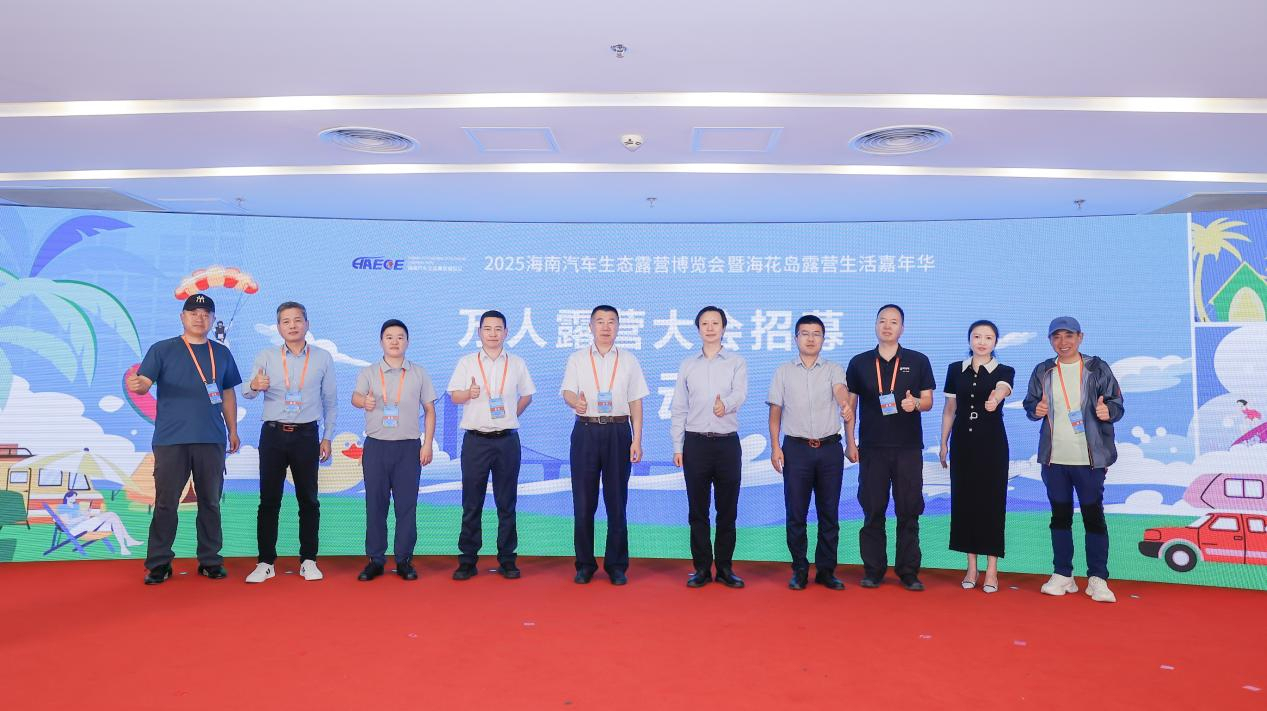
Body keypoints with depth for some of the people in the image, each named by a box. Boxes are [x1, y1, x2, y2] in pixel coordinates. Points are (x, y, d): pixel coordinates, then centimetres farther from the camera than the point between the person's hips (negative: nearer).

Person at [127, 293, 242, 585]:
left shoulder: (221, 353, 12)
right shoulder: (162, 350, 3)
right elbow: (144, 383, -8)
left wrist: (233, 430, 13)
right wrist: (135, 385, -32)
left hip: (212, 440, 3)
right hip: (171, 439, -3)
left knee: (210, 501, 8)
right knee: (165, 502, 1)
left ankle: (210, 560, 18)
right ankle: (159, 563, 11)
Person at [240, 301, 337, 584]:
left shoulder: (323, 357, 4)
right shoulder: (266, 356, 4)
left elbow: (330, 401, 8)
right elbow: (247, 393, -5)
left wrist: (327, 437, 6)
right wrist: (254, 386, -29)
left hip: (306, 435, 0)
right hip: (272, 434, 0)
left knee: (308, 499, 5)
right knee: (269, 499, 2)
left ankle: (308, 560, 14)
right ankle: (266, 562, 11)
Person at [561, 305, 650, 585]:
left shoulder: (629, 360, 10)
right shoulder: (577, 359, 8)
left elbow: (636, 403, 8)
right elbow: (567, 391, -4)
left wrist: (637, 441, 0)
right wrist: (575, 402, -29)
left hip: (618, 431, 0)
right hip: (586, 431, 0)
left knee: (617, 501, 4)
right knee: (583, 501, 3)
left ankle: (617, 565, 14)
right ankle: (585, 564, 16)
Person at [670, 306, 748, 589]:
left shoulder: (737, 363, 4)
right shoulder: (687, 365, 9)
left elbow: (740, 393, -15)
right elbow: (679, 409, 9)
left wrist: (725, 404, -38)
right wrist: (677, 447, 3)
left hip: (727, 442, -1)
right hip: (696, 442, 1)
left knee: (727, 509, 5)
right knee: (697, 509, 4)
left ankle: (724, 567, 16)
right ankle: (702, 568, 14)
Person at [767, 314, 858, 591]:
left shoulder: (833, 369, 4)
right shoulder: (783, 372, 7)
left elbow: (841, 391, -17)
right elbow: (775, 411, 7)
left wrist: (846, 406, -40)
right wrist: (775, 447, -2)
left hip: (830, 448, 0)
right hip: (796, 448, 0)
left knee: (829, 512, 6)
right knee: (796, 512, 3)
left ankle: (826, 570, 18)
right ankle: (799, 570, 16)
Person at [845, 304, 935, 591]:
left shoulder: (918, 361, 6)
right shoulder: (859, 363, 7)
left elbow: (928, 401, 7)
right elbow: (849, 405, 10)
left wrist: (915, 403, -16)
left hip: (908, 448, 0)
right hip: (872, 448, 1)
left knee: (909, 511, 2)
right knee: (873, 510, 4)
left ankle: (908, 571, 12)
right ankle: (873, 570, 13)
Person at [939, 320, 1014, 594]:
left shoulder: (1004, 371, -1)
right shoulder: (955, 369, 6)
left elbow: (1002, 389, -25)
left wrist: (995, 398, -49)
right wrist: (944, 443, 7)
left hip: (992, 443, -2)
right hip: (962, 442, 2)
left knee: (992, 500, 0)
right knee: (964, 500, 5)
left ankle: (991, 569, 11)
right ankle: (972, 566, 17)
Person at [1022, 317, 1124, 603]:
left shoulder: (1097, 369, 0)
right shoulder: (1042, 372, 7)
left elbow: (1117, 404, 0)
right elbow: (1029, 403, 13)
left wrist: (1108, 411, -22)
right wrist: (1036, 409, -10)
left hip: (1090, 458, -3)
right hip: (1054, 458, 3)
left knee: (1093, 515, 2)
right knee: (1060, 515, 9)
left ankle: (1097, 579, 10)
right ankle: (1062, 575, 18)